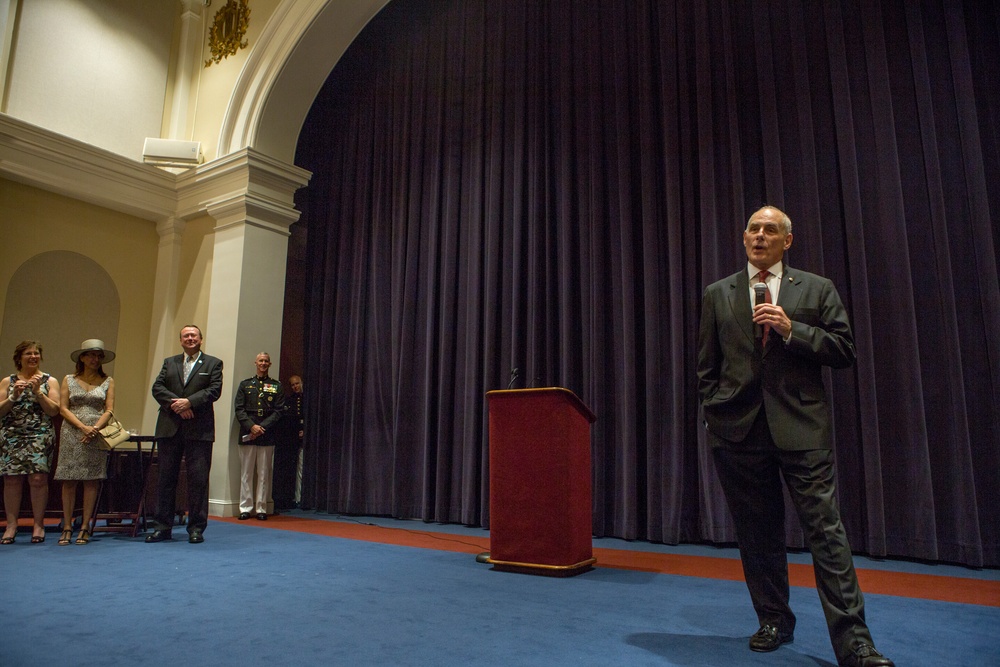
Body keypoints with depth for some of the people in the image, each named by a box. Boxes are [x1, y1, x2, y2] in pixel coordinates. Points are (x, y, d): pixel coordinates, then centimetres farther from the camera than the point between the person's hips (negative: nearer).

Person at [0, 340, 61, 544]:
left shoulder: (49, 381, 9)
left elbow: (54, 411, 0)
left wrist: (38, 392, -8)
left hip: (40, 437, -2)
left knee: (38, 478, -8)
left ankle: (38, 524, -1)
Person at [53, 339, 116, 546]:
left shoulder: (107, 382, 10)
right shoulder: (69, 380, 10)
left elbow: (109, 410, 3)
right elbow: (63, 408, 2)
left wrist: (95, 428, -13)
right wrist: (83, 427, -12)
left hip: (97, 434, 0)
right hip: (71, 434, 0)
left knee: (92, 480, -1)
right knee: (69, 480, -1)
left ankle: (85, 527, 4)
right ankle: (67, 527, 5)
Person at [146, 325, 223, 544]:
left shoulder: (213, 363, 8)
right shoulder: (169, 362, 17)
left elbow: (214, 390, -5)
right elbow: (157, 388, 5)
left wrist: (189, 402, -16)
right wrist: (176, 404, -11)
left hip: (199, 429, -3)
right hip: (169, 428, 3)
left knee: (198, 479, -1)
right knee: (166, 477, 7)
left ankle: (196, 528, 7)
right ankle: (162, 526, 16)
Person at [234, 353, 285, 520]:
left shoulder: (277, 386, 10)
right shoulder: (245, 384, 12)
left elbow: (279, 411, 2)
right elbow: (238, 409, 3)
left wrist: (262, 427, -10)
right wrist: (251, 426, -11)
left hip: (267, 435, -1)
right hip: (247, 434, 1)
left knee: (264, 473, 2)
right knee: (246, 472, 3)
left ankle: (261, 509, 8)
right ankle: (245, 508, 10)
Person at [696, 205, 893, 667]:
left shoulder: (817, 289, 8)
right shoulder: (718, 294, 11)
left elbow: (844, 351, 2)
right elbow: (707, 365, 12)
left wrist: (791, 329, -11)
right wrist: (715, 411, 3)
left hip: (801, 427, -1)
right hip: (739, 430, 2)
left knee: (825, 530, -4)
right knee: (756, 532, 10)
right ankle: (774, 620, 25)